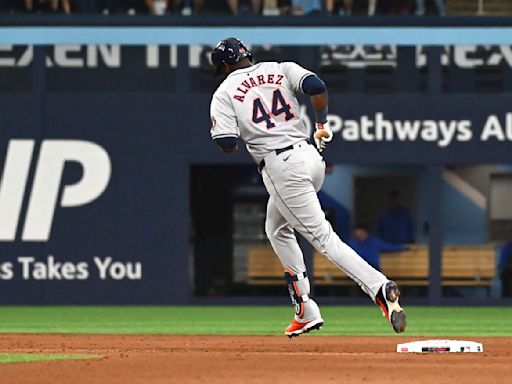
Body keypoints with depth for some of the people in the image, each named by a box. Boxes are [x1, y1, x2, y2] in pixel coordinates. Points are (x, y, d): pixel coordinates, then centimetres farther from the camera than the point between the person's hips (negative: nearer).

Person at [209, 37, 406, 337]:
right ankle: (306, 312, 21)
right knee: (276, 228, 25)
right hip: (311, 156, 6)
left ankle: (379, 287, -28)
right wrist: (323, 124, 12)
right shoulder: (281, 69, 13)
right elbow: (317, 87, -5)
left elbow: (228, 145, -9)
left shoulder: (224, 93, 2)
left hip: (280, 166, -6)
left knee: (322, 237, -8)